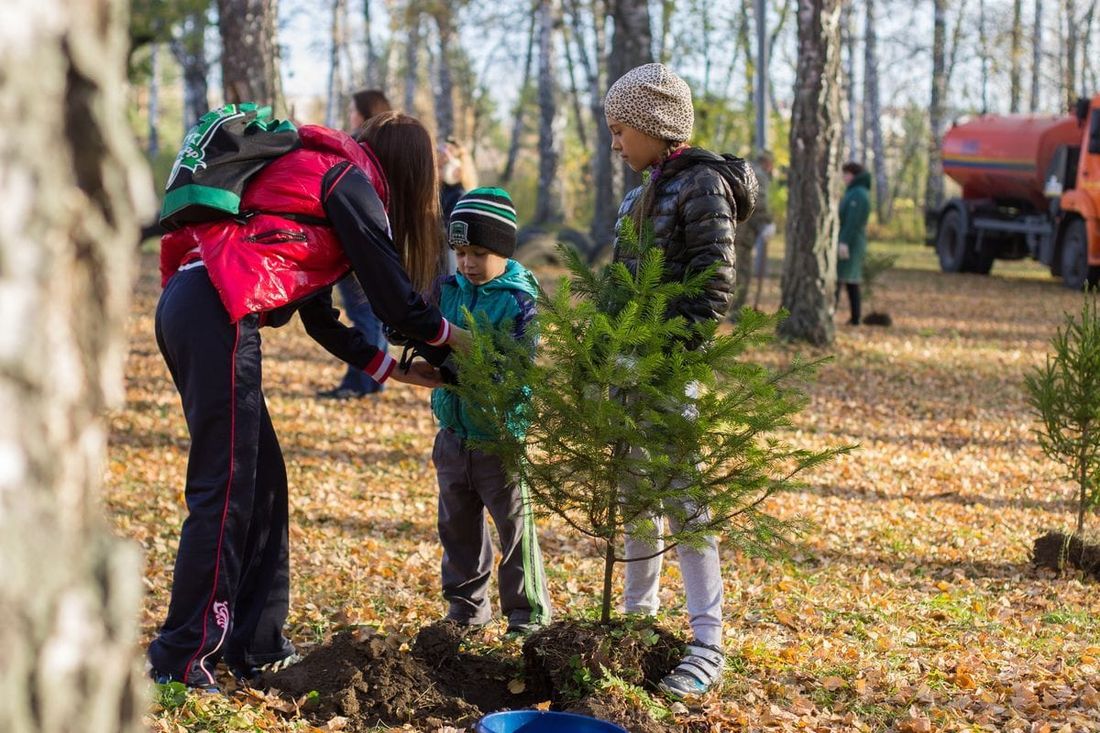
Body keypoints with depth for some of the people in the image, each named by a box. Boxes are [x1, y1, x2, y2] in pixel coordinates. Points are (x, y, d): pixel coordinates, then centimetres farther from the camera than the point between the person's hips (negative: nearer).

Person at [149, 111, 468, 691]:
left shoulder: (317, 177, 29)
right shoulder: (351, 180, 2)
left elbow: (319, 319, 29)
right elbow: (394, 297, 0)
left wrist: (395, 371, 30)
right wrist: (452, 337, 18)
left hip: (187, 306, 10)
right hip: (219, 314, -10)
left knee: (262, 478, 14)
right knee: (225, 490, -6)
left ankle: (257, 648, 18)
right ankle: (181, 660, -2)